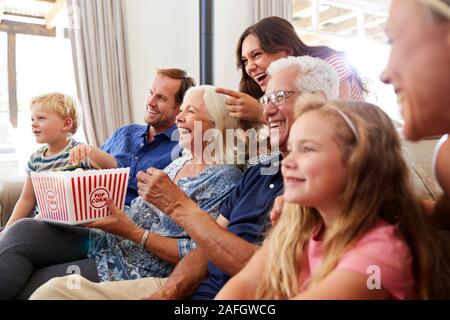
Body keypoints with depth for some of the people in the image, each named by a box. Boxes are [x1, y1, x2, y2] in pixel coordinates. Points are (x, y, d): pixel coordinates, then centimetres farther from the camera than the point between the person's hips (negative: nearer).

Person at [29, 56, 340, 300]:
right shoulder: (258, 172, 12)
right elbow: (208, 248, 10)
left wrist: (179, 205, -16)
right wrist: (169, 290, -8)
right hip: (192, 287, 8)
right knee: (56, 289, 1)